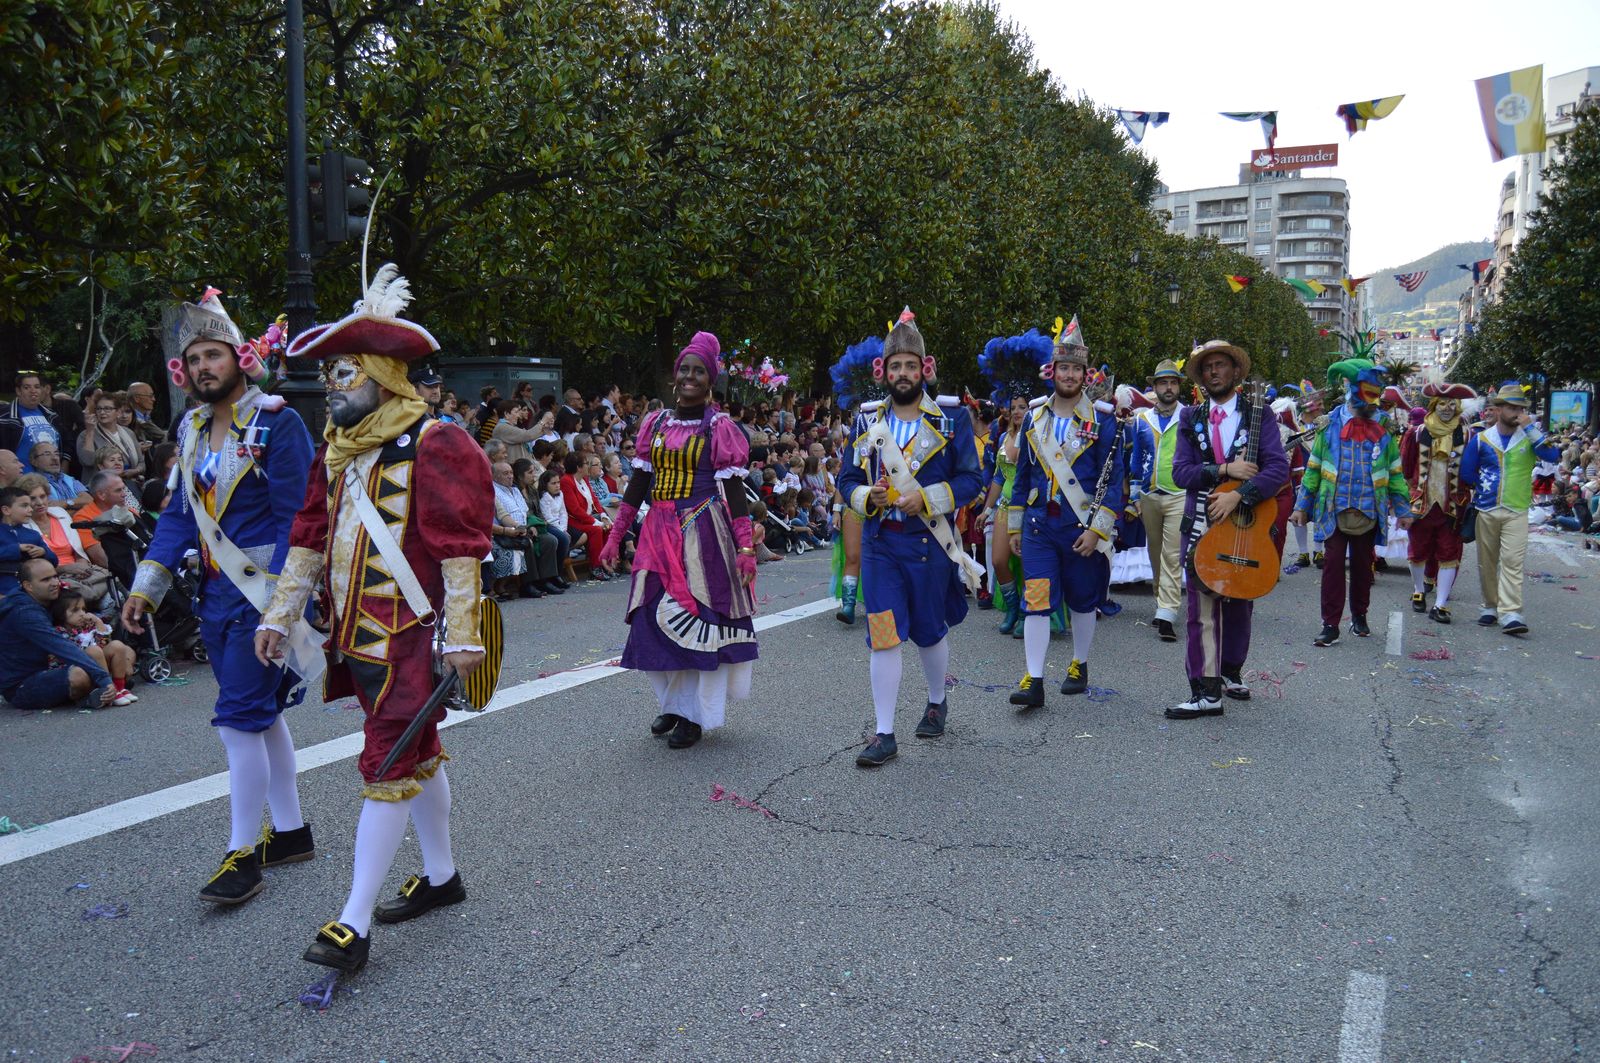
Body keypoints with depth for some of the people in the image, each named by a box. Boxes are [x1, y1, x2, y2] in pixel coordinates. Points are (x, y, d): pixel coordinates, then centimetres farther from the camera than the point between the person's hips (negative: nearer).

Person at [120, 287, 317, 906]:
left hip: (265, 594, -8)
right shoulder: (194, 430, 12)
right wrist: (146, 588, 8)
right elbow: (181, 515, 15)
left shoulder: (277, 423, -11)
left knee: (240, 718, -7)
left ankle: (242, 853, 4)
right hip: (216, 595, 8)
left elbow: (294, 519, -15)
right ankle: (290, 831, 26)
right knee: (261, 714, 14)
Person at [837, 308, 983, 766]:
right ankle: (884, 735, 2)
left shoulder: (952, 417, -1)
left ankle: (937, 702, 41)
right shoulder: (866, 420, 7)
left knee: (929, 631, 13)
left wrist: (926, 498, -18)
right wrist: (868, 496, -13)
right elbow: (847, 480, 9)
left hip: (929, 542, -1)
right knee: (883, 635, -4)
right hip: (879, 543, 2)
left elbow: (971, 479, -4)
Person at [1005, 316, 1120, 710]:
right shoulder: (1034, 418, 7)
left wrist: (1096, 529, -12)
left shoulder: (1101, 421, -2)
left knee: (1082, 601, 11)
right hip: (1039, 524, 2)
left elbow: (1112, 480, -4)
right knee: (1036, 599, -8)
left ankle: (1079, 666, 30)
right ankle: (1033, 681, -8)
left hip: (1081, 526, -2)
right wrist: (1014, 525, 12)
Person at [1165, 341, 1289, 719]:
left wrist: (1237, 496, -23)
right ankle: (1207, 692, -8)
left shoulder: (1260, 415, 1)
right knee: (1201, 607, -8)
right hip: (1201, 523, 0)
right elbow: (1180, 471, -3)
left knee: (1239, 603, 13)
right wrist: (1224, 469, -16)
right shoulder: (1190, 418, 7)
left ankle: (1230, 671, 34)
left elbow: (1278, 468, -12)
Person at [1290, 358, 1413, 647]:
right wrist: (1302, 506, 2)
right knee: (1333, 564, -2)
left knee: (1363, 566, 12)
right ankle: (1330, 624, 2)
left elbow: (1395, 472, 10)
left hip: (1369, 513, 2)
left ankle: (1359, 615, 29)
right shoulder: (1330, 426, 0)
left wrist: (1403, 509, 6)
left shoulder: (1382, 430, 4)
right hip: (1335, 512, -2)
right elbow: (1313, 468, 4)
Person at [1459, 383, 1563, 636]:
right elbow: (1467, 473, 9)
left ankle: (1510, 613, -14)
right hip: (1486, 510, 2)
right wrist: (1484, 487, 5)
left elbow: (1552, 455, -15)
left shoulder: (1529, 437, 3)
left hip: (1517, 512, -1)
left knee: (1512, 561, -10)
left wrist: (1531, 428, -16)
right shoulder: (1481, 439, 4)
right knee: (1487, 562, 9)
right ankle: (1490, 606, 22)